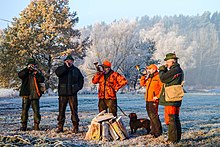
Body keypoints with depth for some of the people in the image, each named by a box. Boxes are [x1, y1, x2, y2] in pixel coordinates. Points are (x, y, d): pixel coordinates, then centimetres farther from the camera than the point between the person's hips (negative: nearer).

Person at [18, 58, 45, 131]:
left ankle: (36, 125, 6)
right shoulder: (25, 72, 8)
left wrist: (36, 73, -18)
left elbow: (42, 80, -6)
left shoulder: (38, 72, 9)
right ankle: (23, 125, 6)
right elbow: (20, 75, -13)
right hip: (26, 94, 0)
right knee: (24, 110, 0)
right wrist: (27, 68, -18)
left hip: (35, 95, 0)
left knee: (36, 111, -1)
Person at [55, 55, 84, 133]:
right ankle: (60, 127, 9)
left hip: (73, 93, 1)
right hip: (63, 93, -1)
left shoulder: (76, 70, 12)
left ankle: (75, 127, 2)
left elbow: (81, 79, 22)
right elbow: (57, 73, -18)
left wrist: (79, 87, 8)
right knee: (61, 110, 2)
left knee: (74, 110, -2)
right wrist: (66, 66, -18)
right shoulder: (61, 68, 6)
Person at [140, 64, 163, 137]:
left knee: (154, 115, -13)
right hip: (148, 100, 9)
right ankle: (153, 130, 21)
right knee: (150, 115, 12)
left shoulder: (158, 77, -8)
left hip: (154, 100, -9)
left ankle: (158, 131, -9)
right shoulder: (149, 78, 19)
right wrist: (143, 76, 10)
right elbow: (142, 84, 20)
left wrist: (158, 96, -17)